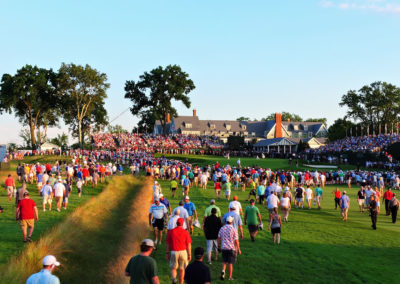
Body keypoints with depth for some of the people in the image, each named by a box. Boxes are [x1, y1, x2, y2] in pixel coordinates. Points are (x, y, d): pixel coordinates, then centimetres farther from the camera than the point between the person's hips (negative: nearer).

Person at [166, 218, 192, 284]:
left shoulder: (171, 232, -1)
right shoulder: (185, 232, -4)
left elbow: (168, 244, 2)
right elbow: (188, 244, -3)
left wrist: (167, 253, 11)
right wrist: (189, 254, 5)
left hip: (174, 252, 0)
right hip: (183, 252, 0)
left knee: (173, 268, 11)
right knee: (182, 269, 15)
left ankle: (174, 279, -16)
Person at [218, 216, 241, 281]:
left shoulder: (222, 228, 2)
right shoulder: (234, 229, -10)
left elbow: (219, 238, 6)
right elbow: (236, 241, -10)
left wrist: (219, 246, 18)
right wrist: (239, 249, -2)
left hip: (224, 248, 3)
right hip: (232, 248, -3)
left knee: (224, 261, 17)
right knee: (230, 263, 5)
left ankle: (223, 270, -9)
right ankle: (230, 277, 10)